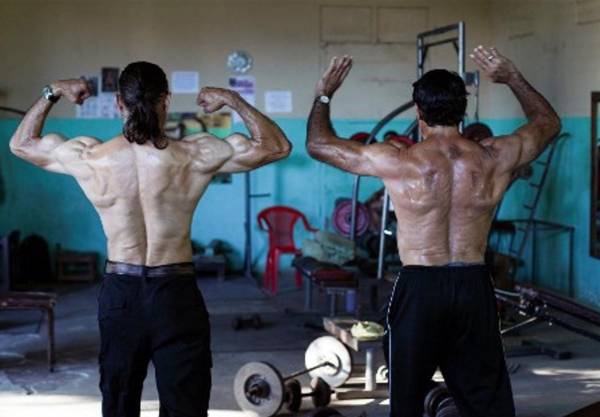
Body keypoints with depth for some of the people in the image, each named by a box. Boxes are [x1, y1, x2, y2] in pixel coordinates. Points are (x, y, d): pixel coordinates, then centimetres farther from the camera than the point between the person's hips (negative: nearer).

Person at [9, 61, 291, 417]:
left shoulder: (90, 157, -6)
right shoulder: (194, 156, -11)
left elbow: (21, 144, 12)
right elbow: (278, 146, -4)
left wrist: (52, 94, 17)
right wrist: (233, 100, 1)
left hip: (119, 293, 3)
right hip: (175, 294, -2)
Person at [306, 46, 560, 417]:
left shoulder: (399, 163, -10)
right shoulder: (495, 158, -2)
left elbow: (318, 144, 1)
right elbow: (549, 121, 18)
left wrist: (324, 94, 16)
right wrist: (513, 78, 25)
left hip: (419, 288, -2)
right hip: (475, 287, 3)